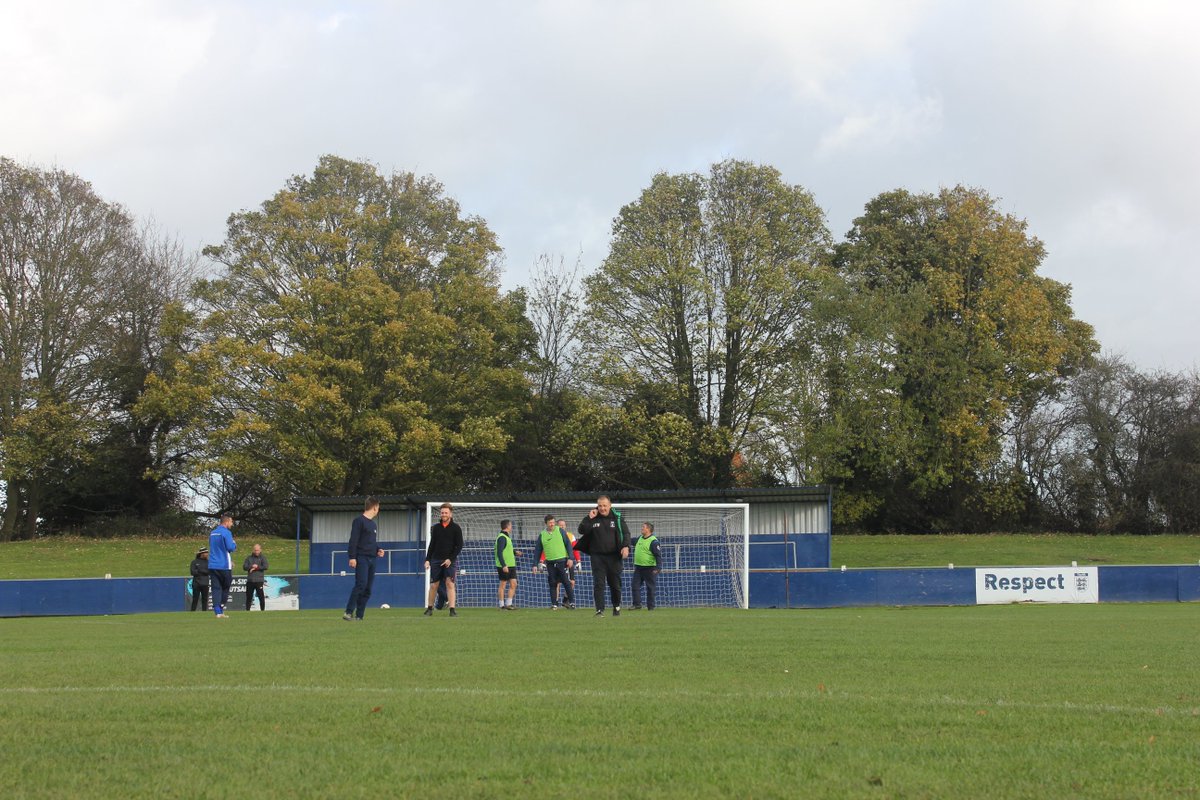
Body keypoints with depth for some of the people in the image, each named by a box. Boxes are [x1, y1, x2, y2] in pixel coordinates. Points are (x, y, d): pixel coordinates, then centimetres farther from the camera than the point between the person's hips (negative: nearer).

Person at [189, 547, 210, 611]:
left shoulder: (207, 562, 11)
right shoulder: (194, 562, 3)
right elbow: (193, 572, -8)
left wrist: (200, 571, -11)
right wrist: (204, 572, -7)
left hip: (205, 584, 3)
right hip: (196, 584, -3)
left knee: (205, 599, 3)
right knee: (195, 599, -4)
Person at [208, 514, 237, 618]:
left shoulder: (212, 533, 15)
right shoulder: (226, 532, -10)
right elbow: (230, 547, -19)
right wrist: (234, 544, 6)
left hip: (212, 566, 6)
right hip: (224, 565, -6)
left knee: (216, 588, 3)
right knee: (226, 587, 9)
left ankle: (218, 612, -4)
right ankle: (221, 609, 8)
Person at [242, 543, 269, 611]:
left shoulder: (263, 558, 6)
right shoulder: (249, 558, 13)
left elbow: (265, 567, -8)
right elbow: (244, 567, 2)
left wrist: (256, 567, -11)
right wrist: (252, 566, -13)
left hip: (259, 580, -3)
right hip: (250, 580, 3)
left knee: (261, 596, -7)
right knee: (249, 597, 6)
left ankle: (262, 610, -1)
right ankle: (247, 610, 13)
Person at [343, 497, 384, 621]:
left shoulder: (374, 524, 21)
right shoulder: (359, 521, -4)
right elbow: (353, 540, -11)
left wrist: (378, 550, 10)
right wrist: (352, 557, -18)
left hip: (371, 559, 8)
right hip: (361, 558, -8)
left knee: (368, 589, 3)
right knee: (361, 584, -20)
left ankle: (359, 616, 4)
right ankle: (349, 612, -18)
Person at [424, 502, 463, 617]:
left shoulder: (455, 528, -1)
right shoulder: (436, 527, 8)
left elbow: (459, 546, -3)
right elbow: (432, 544, 13)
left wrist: (451, 559, -13)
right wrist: (427, 559, 5)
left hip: (449, 561, -3)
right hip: (436, 560, 3)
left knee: (450, 584, -12)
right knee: (433, 585, 4)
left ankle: (452, 610, -13)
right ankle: (429, 608, 16)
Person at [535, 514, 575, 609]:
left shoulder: (560, 531, 2)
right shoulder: (542, 535, 7)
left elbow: (568, 544, 2)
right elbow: (538, 551, 13)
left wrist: (570, 558, -6)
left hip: (562, 561, -2)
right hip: (550, 562, 2)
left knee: (566, 582, -3)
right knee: (552, 584, 2)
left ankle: (571, 602, 5)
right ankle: (554, 604, 7)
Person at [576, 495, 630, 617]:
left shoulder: (617, 518, 2)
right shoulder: (593, 518, 4)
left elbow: (625, 533, 0)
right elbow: (582, 530, -5)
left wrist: (625, 546, -17)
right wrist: (589, 518, -15)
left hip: (613, 556, 0)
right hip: (597, 556, 0)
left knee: (615, 584, 10)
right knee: (598, 584, -9)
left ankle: (617, 607, 30)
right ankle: (599, 610, -11)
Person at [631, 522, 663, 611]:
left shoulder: (653, 541, -14)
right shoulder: (640, 538, 10)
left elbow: (658, 555, -17)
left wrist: (658, 568, -24)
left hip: (649, 568, -8)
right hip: (638, 567, 8)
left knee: (650, 588, 1)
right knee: (635, 586, 2)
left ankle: (650, 606, 9)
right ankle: (637, 604, 6)